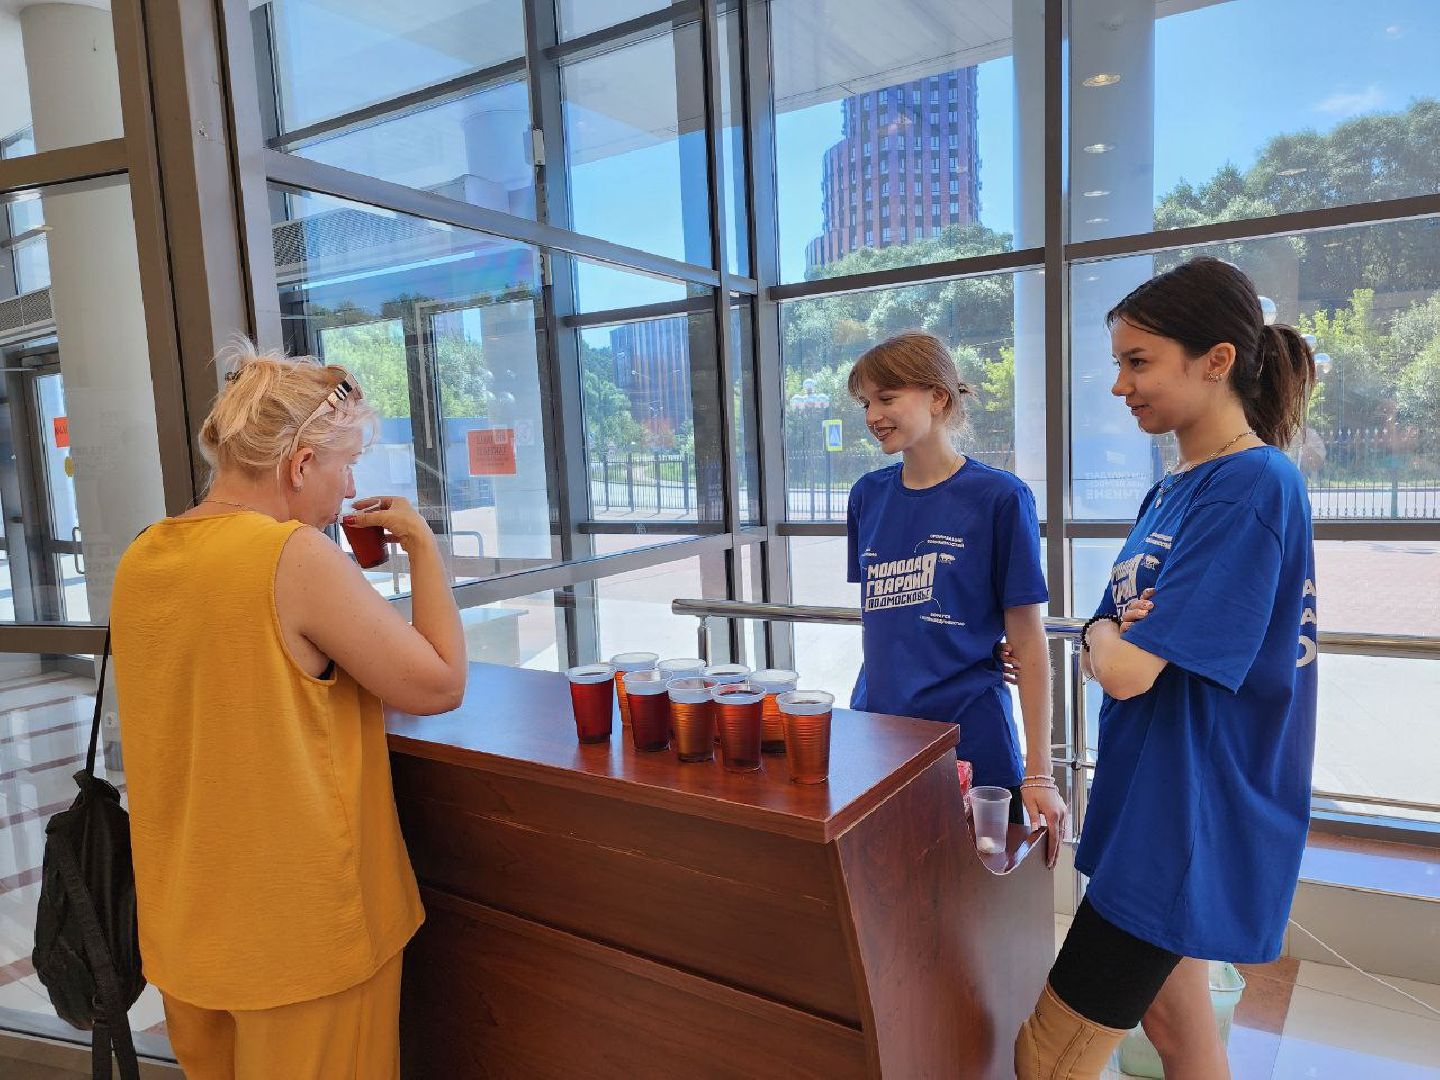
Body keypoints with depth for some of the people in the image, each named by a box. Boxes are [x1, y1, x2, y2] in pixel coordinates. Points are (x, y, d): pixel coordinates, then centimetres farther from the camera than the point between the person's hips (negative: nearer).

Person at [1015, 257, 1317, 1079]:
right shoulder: (1174, 490, 8)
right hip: (1156, 809, 9)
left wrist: (1104, 637, -3)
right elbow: (1113, 644, 11)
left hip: (1190, 827, -9)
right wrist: (1114, 633, -11)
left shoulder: (1253, 486, -20)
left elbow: (1127, 670, -25)